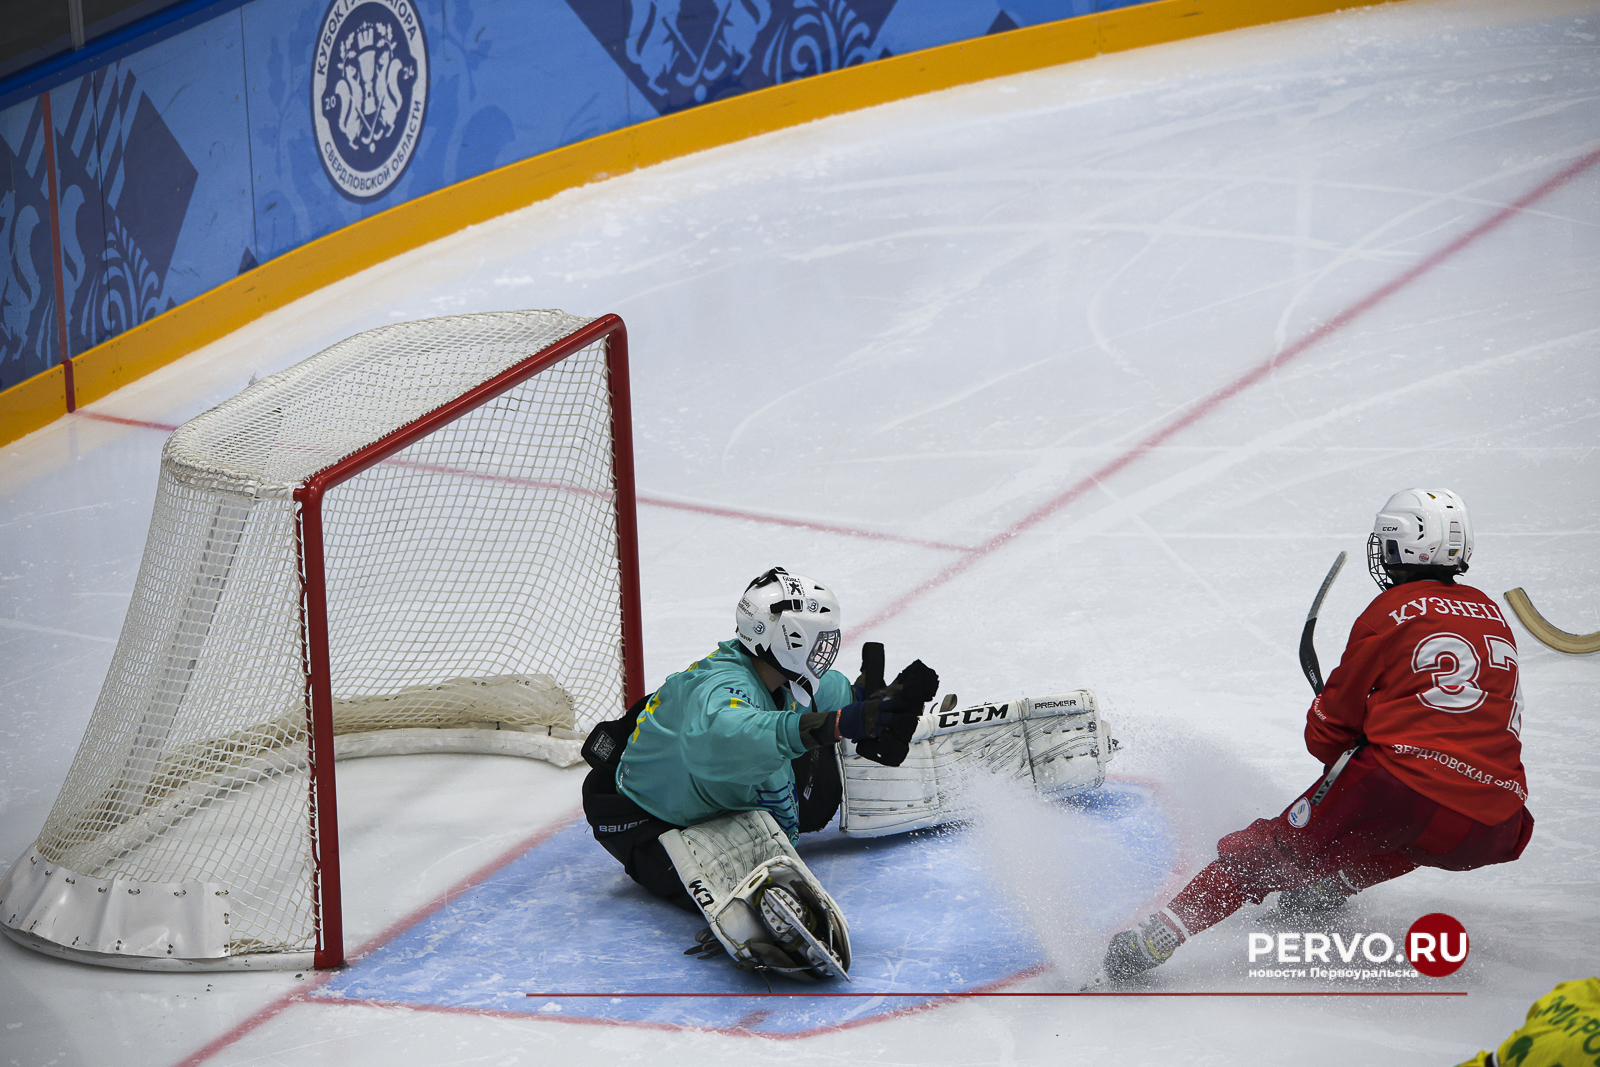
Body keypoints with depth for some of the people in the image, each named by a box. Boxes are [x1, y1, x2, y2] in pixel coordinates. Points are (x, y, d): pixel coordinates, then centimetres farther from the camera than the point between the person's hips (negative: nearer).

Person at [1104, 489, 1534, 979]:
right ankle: (1324, 887, 27)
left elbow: (1329, 729, 7)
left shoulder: (1392, 610, 4)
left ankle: (1159, 937, -5)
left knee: (1274, 848, 4)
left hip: (1406, 786, -5)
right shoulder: (1494, 616, 20)